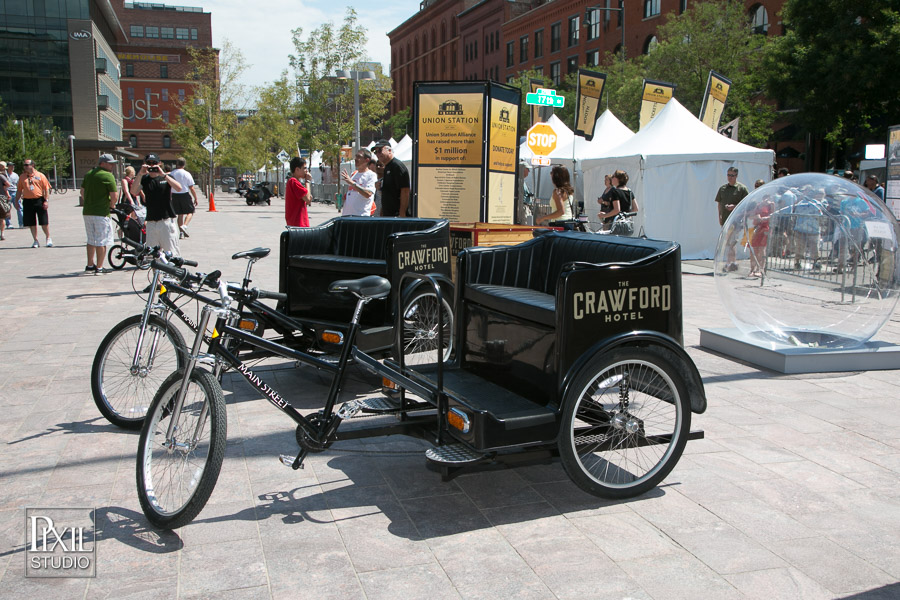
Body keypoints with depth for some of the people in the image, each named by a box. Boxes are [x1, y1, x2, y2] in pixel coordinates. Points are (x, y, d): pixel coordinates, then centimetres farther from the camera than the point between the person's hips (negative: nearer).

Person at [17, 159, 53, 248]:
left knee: (44, 222, -1)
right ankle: (36, 241, 14)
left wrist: (46, 200, -8)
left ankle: (48, 239, 15)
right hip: (27, 201, 3)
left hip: (39, 200, -3)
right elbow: (19, 190, 16)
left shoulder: (40, 175, 1)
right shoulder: (22, 177, 11)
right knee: (32, 223, 5)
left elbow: (46, 189, 0)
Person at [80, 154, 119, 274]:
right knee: (101, 241, 0)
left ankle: (90, 265, 24)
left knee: (91, 240, 18)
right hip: (101, 213, -8)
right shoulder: (108, 176, -11)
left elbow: (82, 192, 19)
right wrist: (112, 205, 1)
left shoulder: (88, 174, 13)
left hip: (87, 212, 8)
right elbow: (115, 196, -18)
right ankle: (99, 268, 2)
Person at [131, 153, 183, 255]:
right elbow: (133, 192, -8)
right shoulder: (144, 179, 10)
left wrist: (163, 174, -20)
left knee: (172, 253, -4)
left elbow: (178, 188, -14)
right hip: (151, 222, 3)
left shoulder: (166, 177, 5)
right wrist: (140, 174, -15)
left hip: (167, 221, -3)